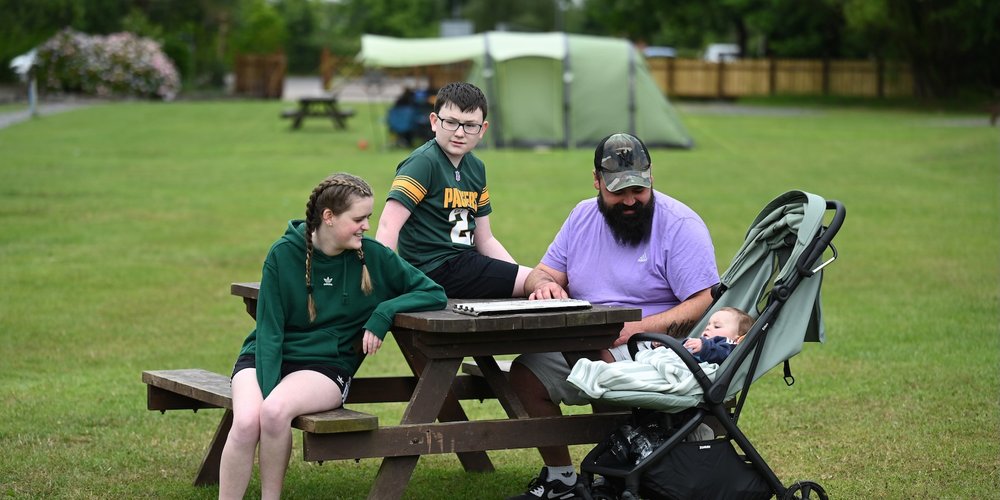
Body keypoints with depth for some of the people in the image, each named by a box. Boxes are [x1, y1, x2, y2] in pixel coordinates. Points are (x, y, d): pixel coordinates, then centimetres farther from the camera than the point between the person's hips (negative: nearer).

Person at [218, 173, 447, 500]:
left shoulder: (373, 256, -4)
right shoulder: (284, 254, -6)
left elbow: (434, 294, -1)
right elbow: (270, 330, -7)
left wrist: (383, 313, -17)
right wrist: (267, 390, -19)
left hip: (327, 364, 0)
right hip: (268, 357, 0)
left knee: (276, 411, -32)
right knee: (247, 420, -31)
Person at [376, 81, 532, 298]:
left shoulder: (476, 168, 14)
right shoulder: (424, 162, -11)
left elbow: (485, 240, 19)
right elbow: (388, 224, -21)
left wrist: (522, 276, 8)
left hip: (464, 262, 9)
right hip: (435, 269, -9)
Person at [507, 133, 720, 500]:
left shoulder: (680, 225, -9)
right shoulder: (584, 216, 11)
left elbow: (706, 302, -17)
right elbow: (542, 274, 14)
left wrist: (639, 328, -26)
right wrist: (544, 284, -13)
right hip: (584, 345, 7)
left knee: (603, 361, -35)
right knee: (525, 373, -13)